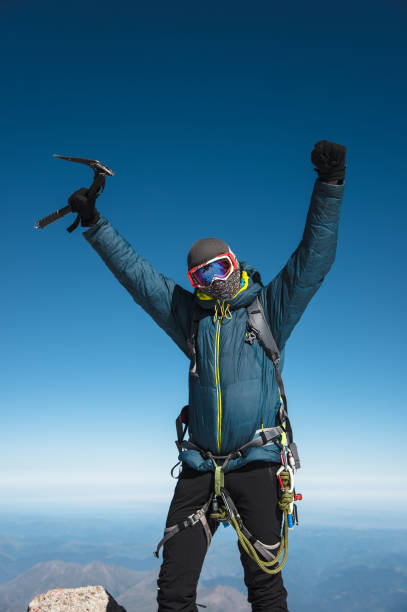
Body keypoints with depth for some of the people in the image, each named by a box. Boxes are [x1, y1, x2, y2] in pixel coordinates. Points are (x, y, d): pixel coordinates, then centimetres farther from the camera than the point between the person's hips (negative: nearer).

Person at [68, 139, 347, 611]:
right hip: (199, 465, 3)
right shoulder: (190, 316, 12)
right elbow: (135, 273, 17)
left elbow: (313, 258, -3)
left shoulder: (270, 310, 4)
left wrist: (329, 184, -11)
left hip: (256, 463, -3)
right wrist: (94, 224, 20)